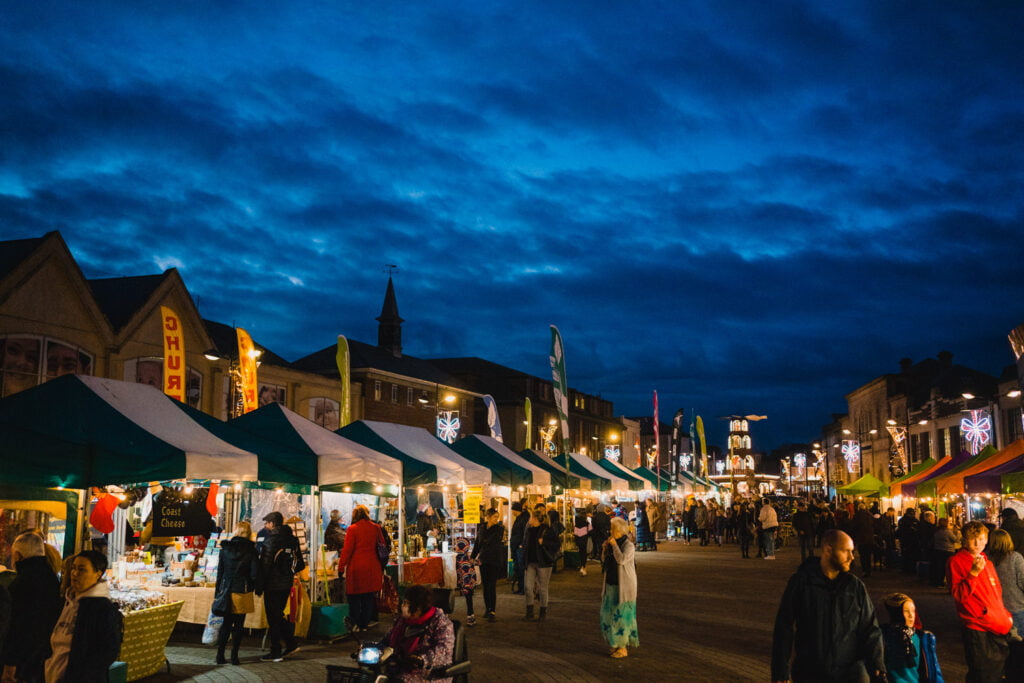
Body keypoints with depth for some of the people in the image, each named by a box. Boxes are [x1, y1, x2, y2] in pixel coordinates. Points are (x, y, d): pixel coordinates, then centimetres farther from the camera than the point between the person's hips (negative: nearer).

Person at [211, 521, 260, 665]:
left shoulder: (225, 548, 2)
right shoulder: (250, 550, -6)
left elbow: (220, 572, 6)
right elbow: (254, 573, -8)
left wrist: (217, 592, 12)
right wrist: (258, 588, 8)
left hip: (226, 591, 3)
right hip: (243, 591, -3)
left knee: (226, 624, 13)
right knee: (239, 625, 6)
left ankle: (220, 655, 11)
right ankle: (234, 656, 6)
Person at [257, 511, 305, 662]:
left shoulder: (271, 540, -14)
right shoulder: (292, 539, 8)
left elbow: (265, 565, -17)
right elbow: (300, 565, 11)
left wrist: (260, 584, -9)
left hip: (273, 585, -7)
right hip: (287, 584, 7)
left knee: (273, 618, 2)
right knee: (278, 616, 20)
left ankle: (275, 652, 7)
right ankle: (291, 643, 17)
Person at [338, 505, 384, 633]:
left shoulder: (352, 529, -8)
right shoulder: (376, 528, 4)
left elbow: (347, 550, -10)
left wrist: (341, 567, -3)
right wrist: (381, 566, 20)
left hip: (356, 567, -3)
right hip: (372, 567, 4)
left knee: (354, 598, 7)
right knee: (369, 597, 11)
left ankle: (355, 624, 9)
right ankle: (365, 624, 15)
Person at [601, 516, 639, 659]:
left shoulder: (628, 545, -13)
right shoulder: (612, 544, 9)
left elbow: (621, 560, -30)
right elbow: (604, 562, 11)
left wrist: (614, 545, -21)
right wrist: (606, 549, -3)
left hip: (623, 587, -8)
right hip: (611, 585, 8)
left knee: (621, 615, -4)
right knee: (609, 614, 11)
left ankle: (623, 647, 4)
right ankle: (614, 643, 24)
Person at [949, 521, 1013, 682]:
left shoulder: (986, 562, 14)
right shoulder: (956, 561, -9)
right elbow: (958, 595, -17)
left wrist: (1006, 615, 17)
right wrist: (973, 573, -25)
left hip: (999, 626, 7)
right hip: (977, 628, -7)